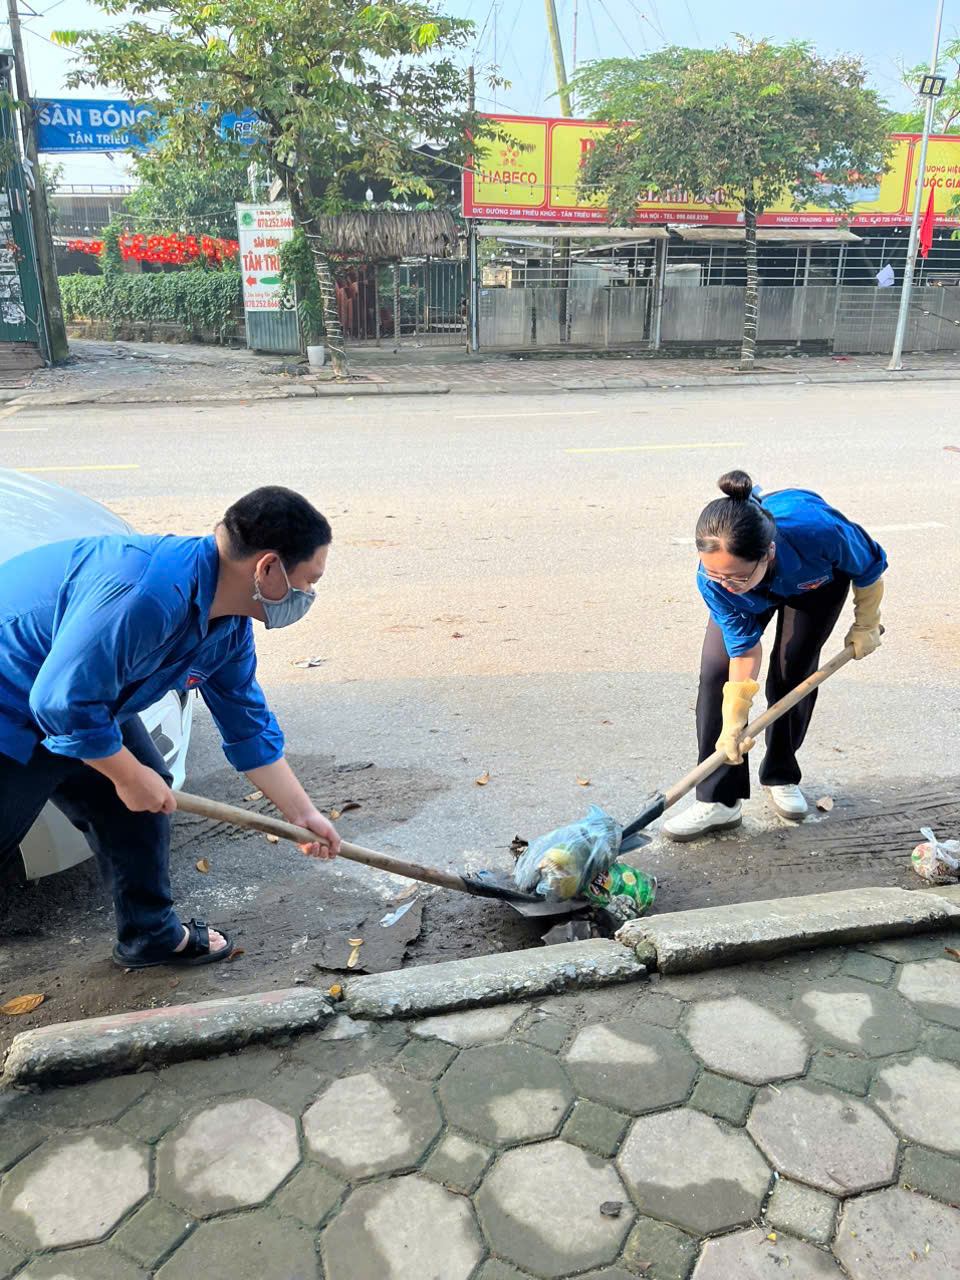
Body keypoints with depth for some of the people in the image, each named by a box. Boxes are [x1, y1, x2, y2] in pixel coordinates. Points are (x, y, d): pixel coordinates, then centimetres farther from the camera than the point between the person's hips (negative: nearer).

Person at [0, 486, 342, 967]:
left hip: (82, 705, 9)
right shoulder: (147, 594, -38)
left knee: (143, 801, 10)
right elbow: (63, 701, -34)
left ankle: (152, 935, 27)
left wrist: (303, 813, 9)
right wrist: (128, 775, -20)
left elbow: (249, 727, 6)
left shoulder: (230, 627, -6)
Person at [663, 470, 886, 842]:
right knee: (716, 672, -12)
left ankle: (781, 777, 20)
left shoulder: (820, 531, -46)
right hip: (754, 598, 1)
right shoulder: (714, 578, -40)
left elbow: (870, 567, -21)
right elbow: (744, 648, -26)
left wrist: (865, 625, -7)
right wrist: (733, 722, -29)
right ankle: (719, 801, -7)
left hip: (818, 578, -1)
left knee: (791, 674, -6)